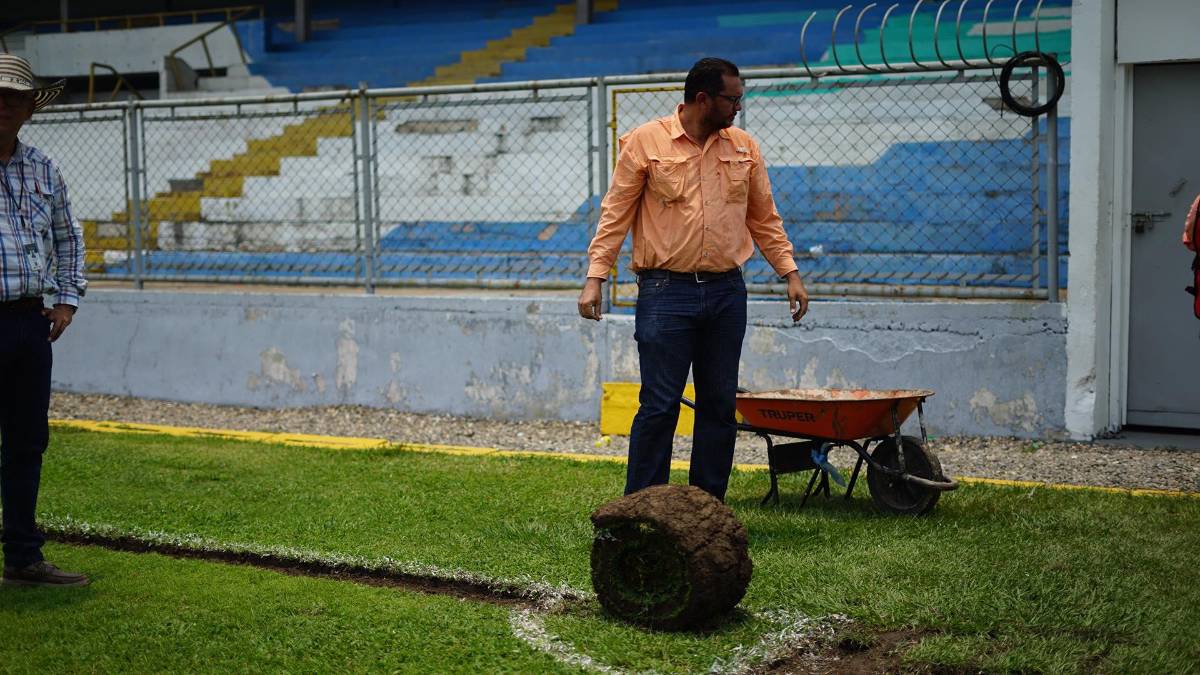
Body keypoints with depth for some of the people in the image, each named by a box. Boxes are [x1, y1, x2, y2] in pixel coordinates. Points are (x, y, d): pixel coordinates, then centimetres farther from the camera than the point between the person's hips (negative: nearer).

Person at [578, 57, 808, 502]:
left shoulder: (744, 147, 10)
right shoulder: (645, 142, -2)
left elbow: (764, 218, 16)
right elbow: (615, 214, -2)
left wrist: (790, 273, 9)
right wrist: (595, 277, -9)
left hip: (726, 292, 4)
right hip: (666, 291, -4)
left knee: (720, 405, 7)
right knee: (659, 406, -5)